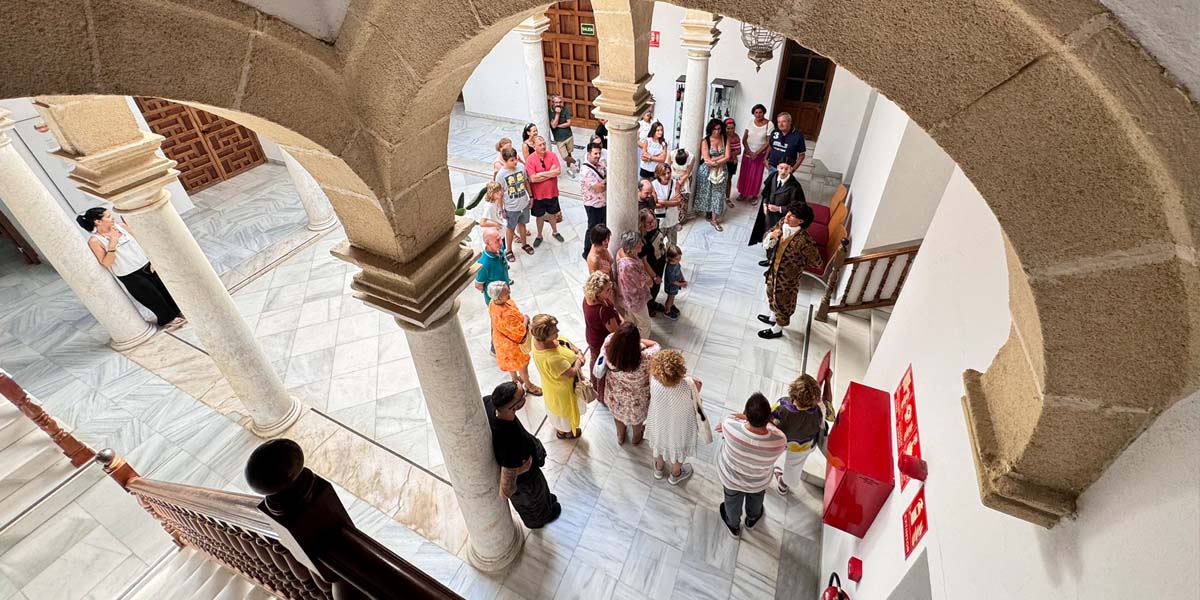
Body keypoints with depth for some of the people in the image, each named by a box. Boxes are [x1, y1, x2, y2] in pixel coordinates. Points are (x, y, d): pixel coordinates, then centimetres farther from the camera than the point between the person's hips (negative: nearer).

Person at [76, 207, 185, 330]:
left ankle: (176, 313, 34)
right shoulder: (94, 241, -13)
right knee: (153, 298, 5)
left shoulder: (121, 226, 0)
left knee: (164, 290, 14)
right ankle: (167, 320, 25)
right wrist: (112, 246, -25)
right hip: (130, 276, -4)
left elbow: (139, 242, 7)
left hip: (146, 265, 4)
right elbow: (105, 263, -14)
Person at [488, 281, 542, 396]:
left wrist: (520, 318, -3)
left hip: (503, 339, 8)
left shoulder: (492, 304, -19)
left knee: (510, 361, 33)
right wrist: (525, 319, -15)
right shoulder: (506, 315, -46)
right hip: (512, 343, -8)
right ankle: (528, 385, 45)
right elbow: (521, 330, -33)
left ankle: (515, 379, 59)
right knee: (522, 364, 20)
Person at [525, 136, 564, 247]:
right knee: (540, 216, 15)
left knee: (553, 213, 22)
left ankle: (555, 232, 45)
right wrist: (550, 173, -19)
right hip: (538, 195, -2)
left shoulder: (552, 155, -8)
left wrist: (542, 174, -21)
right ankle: (539, 236, 35)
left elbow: (558, 171, -18)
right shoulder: (530, 160, -17)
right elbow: (533, 179, -25)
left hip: (552, 192, 3)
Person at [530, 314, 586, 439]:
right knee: (564, 409, 26)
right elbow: (572, 373, -34)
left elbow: (564, 340, -8)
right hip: (562, 389, -7)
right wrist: (579, 360, -16)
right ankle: (562, 431, 57)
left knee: (557, 407, 37)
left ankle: (556, 424, 67)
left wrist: (577, 351, -20)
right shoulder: (552, 359, -48)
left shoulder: (538, 339, -24)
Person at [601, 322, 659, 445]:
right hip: (636, 397, -2)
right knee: (637, 416, 33)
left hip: (615, 394, 2)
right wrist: (636, 339, -17)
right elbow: (656, 346, -20)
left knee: (618, 412, 36)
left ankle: (620, 436, 65)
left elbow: (611, 336, -11)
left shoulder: (608, 348, -37)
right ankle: (636, 437, 65)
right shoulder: (644, 358, -43)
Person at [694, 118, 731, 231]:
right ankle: (707, 212, 28)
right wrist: (721, 157, -14)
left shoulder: (725, 139, -3)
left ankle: (714, 219, 7)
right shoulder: (705, 141, -12)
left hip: (720, 171, 2)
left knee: (718, 194, 3)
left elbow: (727, 157, -10)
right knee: (706, 193, 8)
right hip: (707, 171, -2)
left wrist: (714, 161, -19)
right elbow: (707, 160, -19)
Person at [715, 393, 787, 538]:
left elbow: (732, 417, -16)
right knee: (756, 498, 37)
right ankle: (752, 519, 68)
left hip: (731, 477, 0)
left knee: (732, 501, 34)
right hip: (759, 481, 1)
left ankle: (733, 525, 64)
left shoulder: (730, 427, -42)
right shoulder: (779, 441, -39)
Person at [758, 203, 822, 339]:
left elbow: (817, 262, -20)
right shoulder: (782, 223, -14)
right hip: (774, 269, 7)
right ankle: (773, 317, 57)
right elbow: (767, 241, 0)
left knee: (782, 301, 16)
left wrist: (799, 263, -8)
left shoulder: (804, 240, -34)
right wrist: (771, 236, -22)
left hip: (788, 276, -7)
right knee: (772, 294, 29)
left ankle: (777, 329, 41)